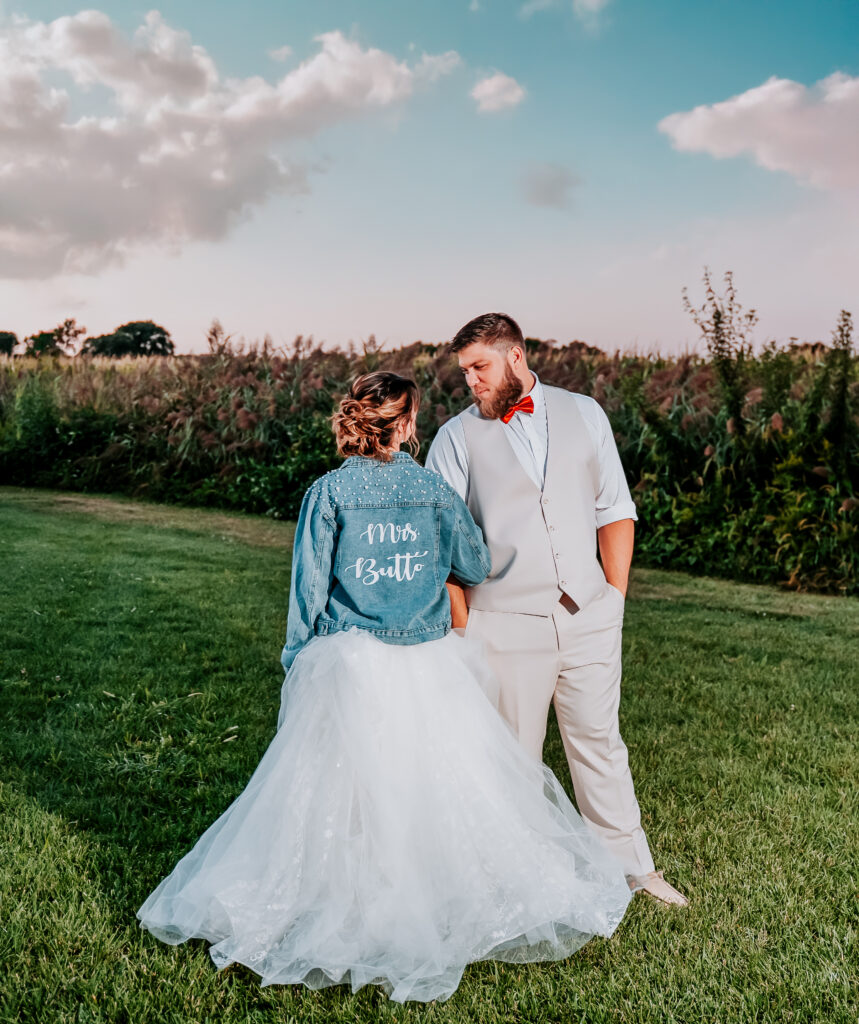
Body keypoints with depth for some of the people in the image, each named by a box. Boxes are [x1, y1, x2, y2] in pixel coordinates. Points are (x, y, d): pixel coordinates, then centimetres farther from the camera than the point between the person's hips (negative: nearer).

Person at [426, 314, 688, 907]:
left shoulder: (583, 414, 8)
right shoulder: (457, 438, 1)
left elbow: (615, 510, 10)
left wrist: (615, 594, 3)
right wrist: (463, 629, -5)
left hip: (588, 618, 2)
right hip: (505, 626, -2)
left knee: (599, 741, 14)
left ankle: (632, 866, 30)